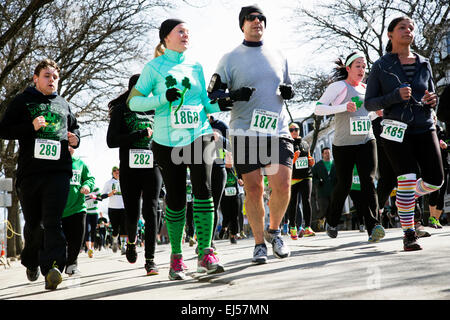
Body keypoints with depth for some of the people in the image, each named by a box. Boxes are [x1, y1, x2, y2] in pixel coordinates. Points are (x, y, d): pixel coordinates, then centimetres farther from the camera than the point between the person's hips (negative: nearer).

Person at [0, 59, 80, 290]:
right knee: (32, 223, 10)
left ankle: (52, 268, -22)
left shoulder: (63, 104, 19)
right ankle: (31, 261, 35)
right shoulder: (22, 101, 9)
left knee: (52, 222, -13)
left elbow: (74, 126, 33)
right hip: (30, 171, -1)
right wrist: (30, 127, -14)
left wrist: (75, 138, 10)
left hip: (59, 170, 1)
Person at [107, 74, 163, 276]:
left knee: (150, 211, -11)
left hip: (152, 167, 2)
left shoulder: (154, 109, 14)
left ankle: (150, 259, -9)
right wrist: (140, 134, -12)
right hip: (130, 169, -2)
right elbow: (111, 141, -7)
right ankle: (131, 242, 35)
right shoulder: (121, 110, 4)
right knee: (132, 214, 1)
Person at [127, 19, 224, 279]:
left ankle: (205, 254, -11)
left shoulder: (196, 67, 15)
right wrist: (164, 97, -13)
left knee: (203, 190, -14)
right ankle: (176, 257, 13)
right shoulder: (155, 67, 4)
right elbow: (133, 101, 1)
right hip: (168, 141, -2)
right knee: (176, 199, -1)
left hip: (199, 136, 2)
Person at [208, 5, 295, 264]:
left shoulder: (278, 57, 16)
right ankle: (260, 244, 13)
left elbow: (287, 86, 28)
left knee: (283, 186, -9)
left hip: (277, 130, 2)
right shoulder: (231, 58, 5)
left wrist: (289, 91, 4)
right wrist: (233, 96, -17)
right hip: (245, 133, -2)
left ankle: (274, 231, 17)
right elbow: (213, 94, 3)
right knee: (254, 190, -1)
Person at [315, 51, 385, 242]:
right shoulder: (338, 86, -3)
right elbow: (318, 108, -12)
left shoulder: (365, 89, 15)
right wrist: (343, 107, -24)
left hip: (367, 142, 4)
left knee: (368, 181, -13)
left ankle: (373, 227, -22)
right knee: (343, 185, 4)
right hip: (343, 145, -4)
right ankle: (332, 222, 29)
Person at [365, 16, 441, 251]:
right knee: (407, 178, -15)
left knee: (435, 180, -3)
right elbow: (369, 103, 0)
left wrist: (433, 100, -4)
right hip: (396, 129, -4)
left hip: (424, 127, 4)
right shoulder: (381, 66, 1)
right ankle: (409, 235, -3)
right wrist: (395, 96, -16)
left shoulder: (424, 64, 12)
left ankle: (407, 198, 30)